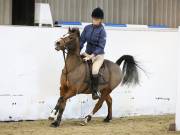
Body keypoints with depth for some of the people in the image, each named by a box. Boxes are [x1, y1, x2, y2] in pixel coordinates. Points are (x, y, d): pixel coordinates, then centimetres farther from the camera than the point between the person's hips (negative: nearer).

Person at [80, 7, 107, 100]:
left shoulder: (102, 31, -14)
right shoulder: (87, 28, 0)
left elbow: (100, 47, -18)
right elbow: (81, 41, 5)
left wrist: (91, 56, -25)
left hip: (98, 55, -6)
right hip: (87, 53, 6)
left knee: (94, 71, -29)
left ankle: (95, 92, -21)